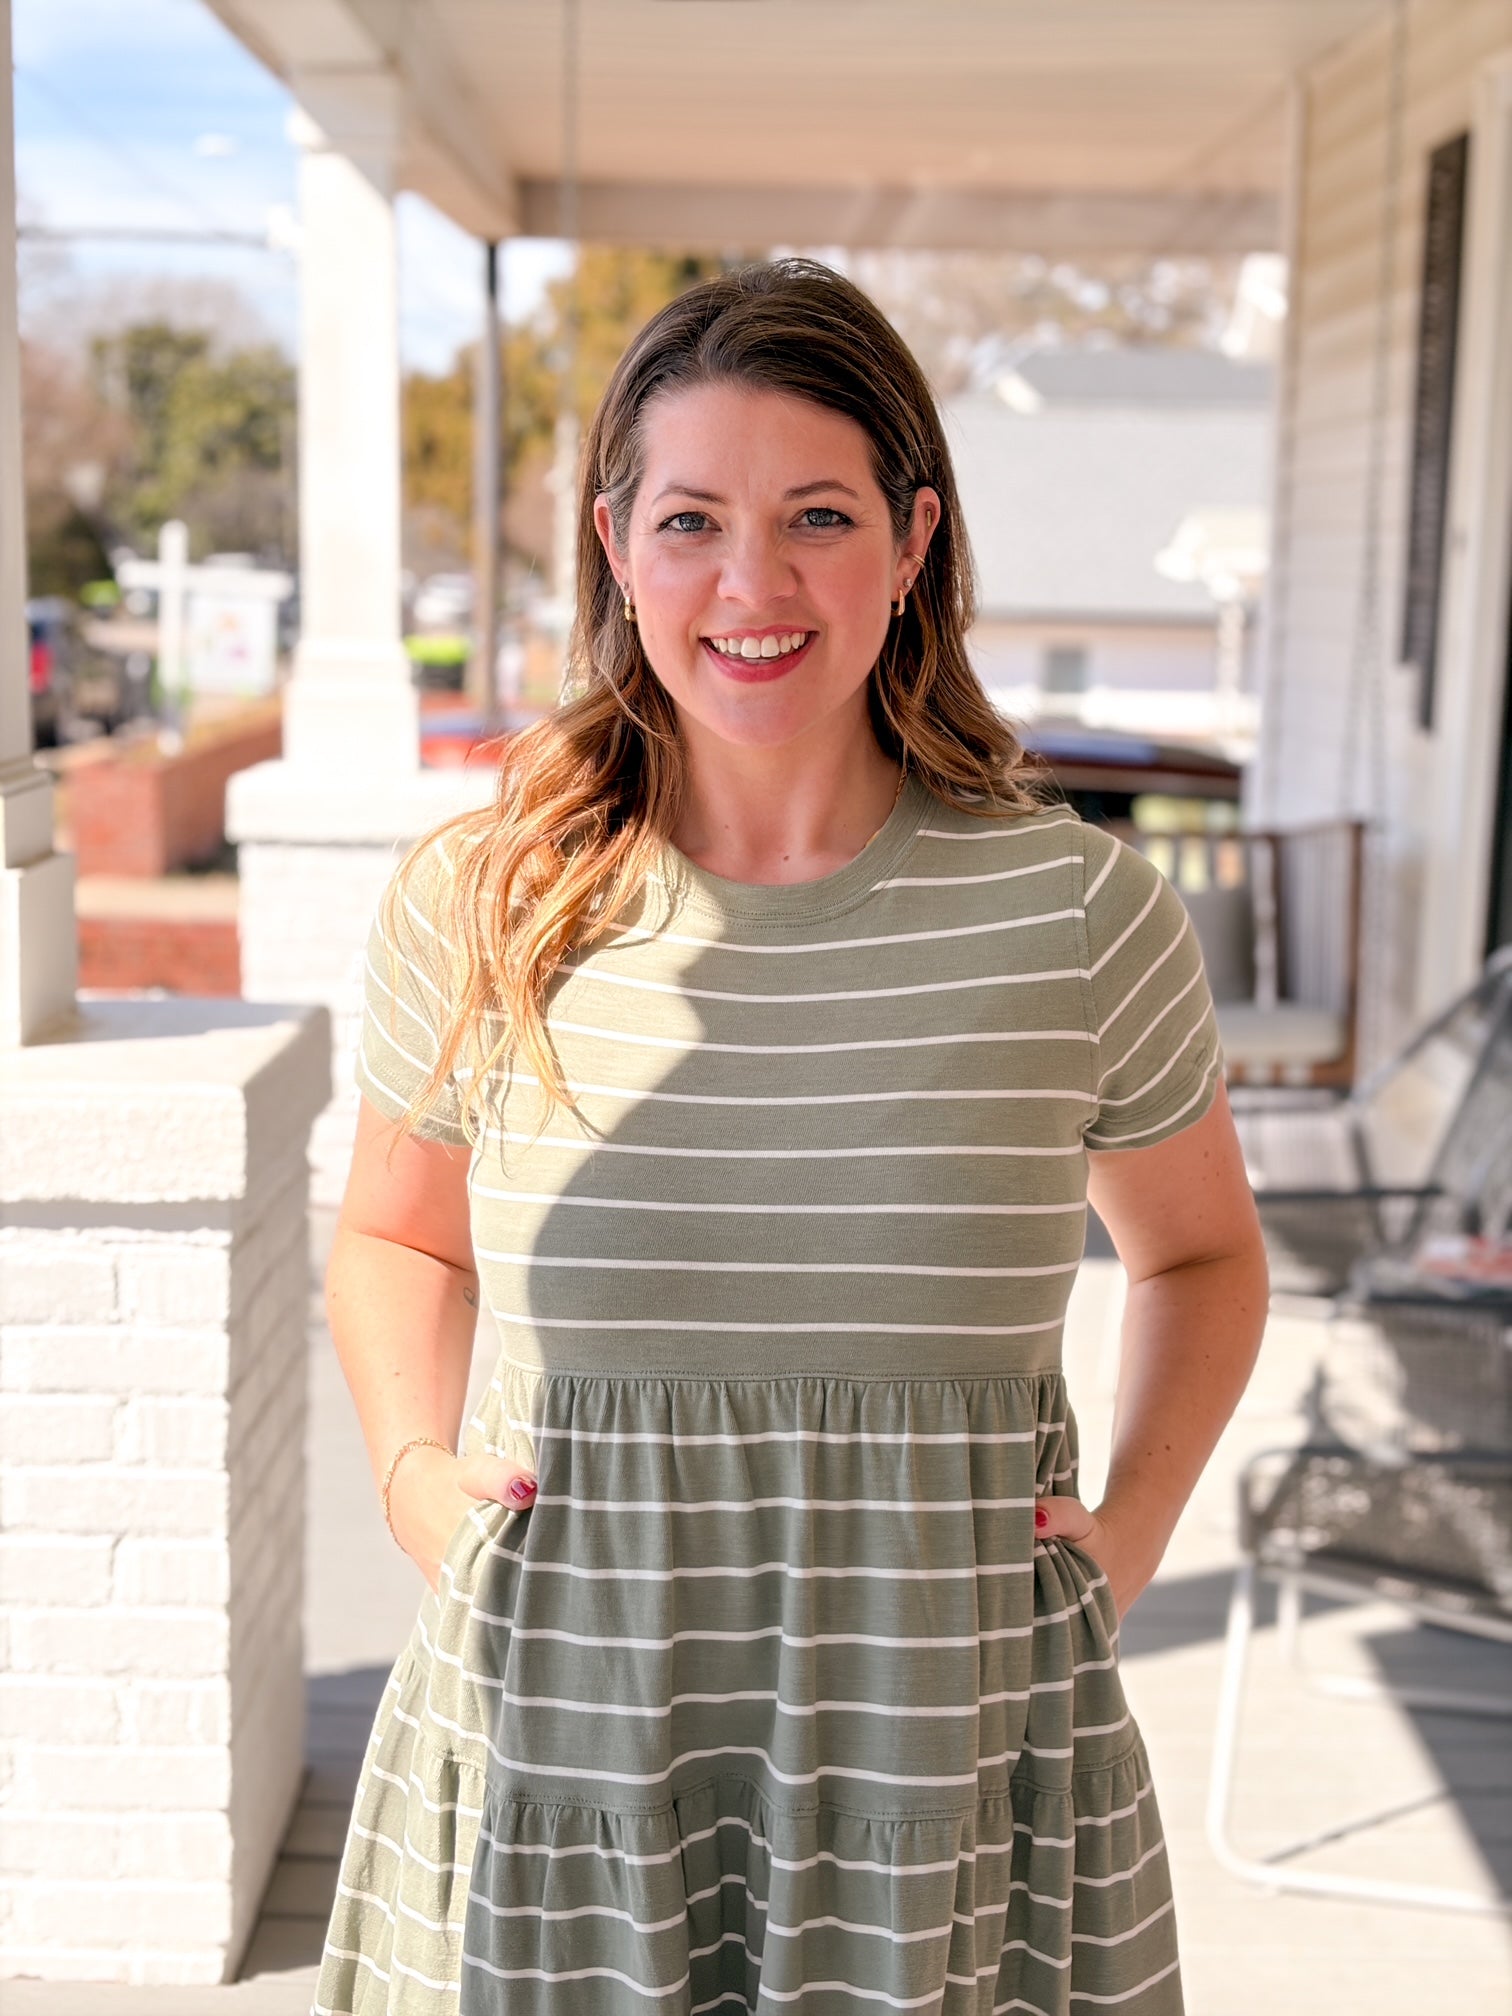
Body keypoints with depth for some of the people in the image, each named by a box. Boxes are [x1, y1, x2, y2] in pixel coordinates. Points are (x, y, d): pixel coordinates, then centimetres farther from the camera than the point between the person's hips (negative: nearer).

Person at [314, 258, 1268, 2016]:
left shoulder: (1079, 912, -6)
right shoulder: (472, 910, -5)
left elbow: (1199, 1253, 12)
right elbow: (393, 1234, 15)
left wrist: (1133, 1530, 0)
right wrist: (409, 1465, -1)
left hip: (953, 1751, 0)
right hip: (558, 1738, 1)